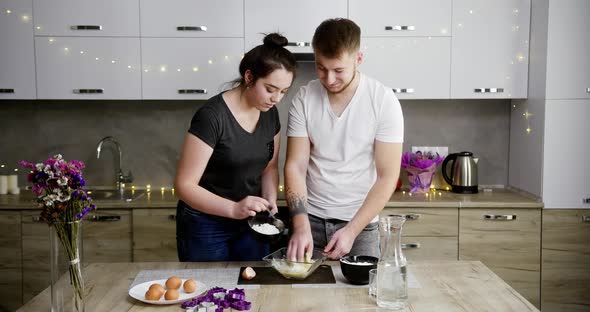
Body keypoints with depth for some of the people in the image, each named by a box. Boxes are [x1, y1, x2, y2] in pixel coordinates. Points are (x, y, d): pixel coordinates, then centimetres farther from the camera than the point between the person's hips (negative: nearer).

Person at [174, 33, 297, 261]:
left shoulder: (270, 114, -2)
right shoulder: (212, 116, -22)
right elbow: (184, 185, -21)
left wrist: (270, 199, -9)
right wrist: (233, 208, -34)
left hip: (250, 224, 6)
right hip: (206, 227, -5)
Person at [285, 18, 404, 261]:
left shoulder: (384, 101, -10)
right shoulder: (304, 99, -5)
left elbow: (387, 176, -11)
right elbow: (295, 166, -6)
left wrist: (352, 230, -16)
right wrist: (300, 225, -19)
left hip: (360, 222, -1)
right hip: (309, 218, 2)